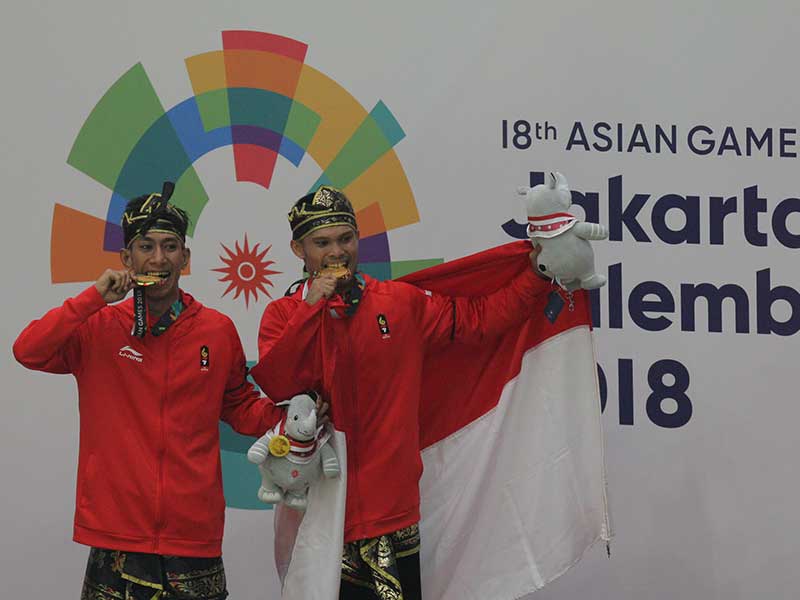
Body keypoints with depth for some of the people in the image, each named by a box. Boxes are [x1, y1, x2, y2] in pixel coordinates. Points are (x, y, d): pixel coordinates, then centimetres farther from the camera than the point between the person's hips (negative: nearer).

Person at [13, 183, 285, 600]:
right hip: (116, 531, -1)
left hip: (194, 534, 1)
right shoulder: (97, 327, 3)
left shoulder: (217, 330, 7)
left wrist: (283, 414, -4)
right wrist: (95, 298, -14)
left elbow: (240, 406, 17)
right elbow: (28, 351, -10)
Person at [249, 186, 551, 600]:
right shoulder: (283, 315, 2)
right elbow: (275, 387, -14)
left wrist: (537, 276, 3)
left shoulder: (403, 303, 6)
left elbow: (478, 318, 11)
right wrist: (312, 306, -17)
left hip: (394, 508, 1)